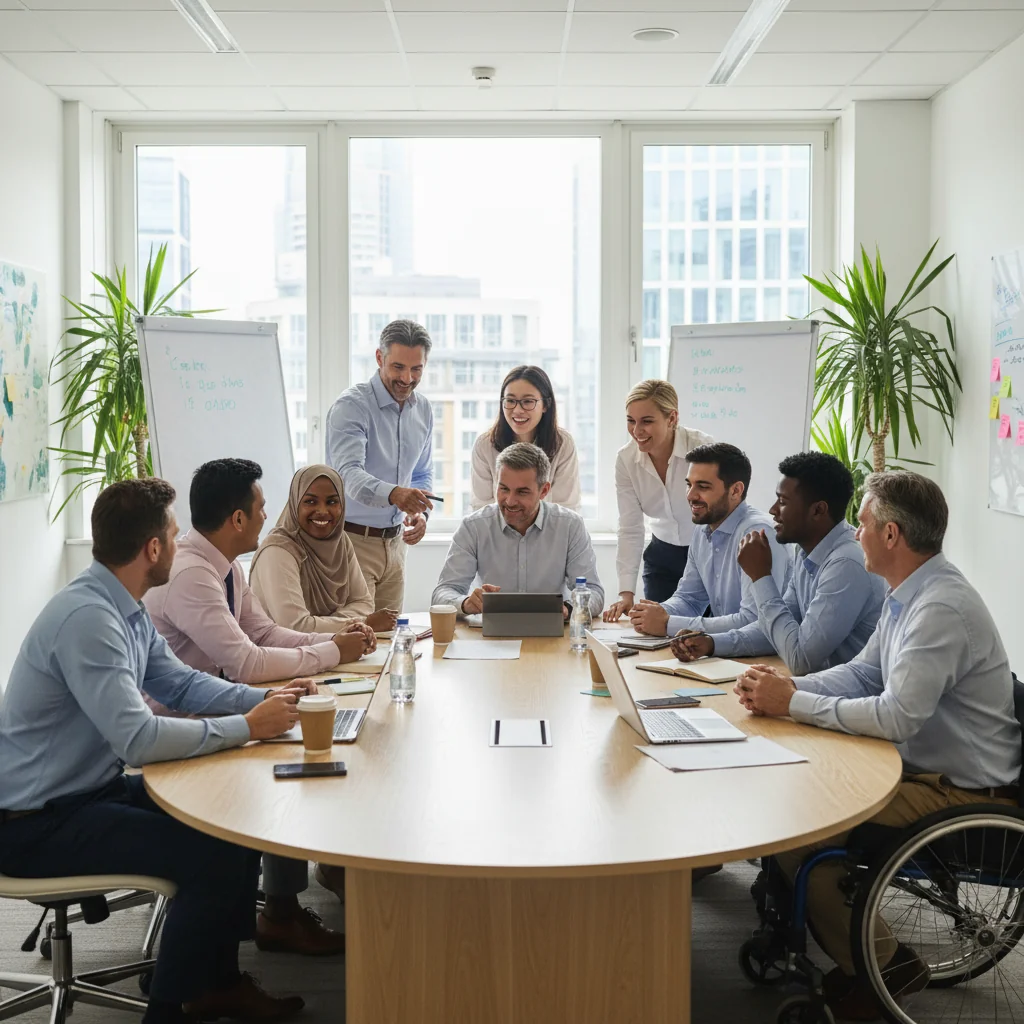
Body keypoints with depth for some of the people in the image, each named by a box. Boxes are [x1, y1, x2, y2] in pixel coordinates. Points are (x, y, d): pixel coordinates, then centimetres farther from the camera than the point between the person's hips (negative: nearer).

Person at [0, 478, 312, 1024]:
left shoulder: (126, 610, 4)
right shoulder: (87, 616, -26)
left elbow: (181, 682, 14)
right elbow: (139, 739, -31)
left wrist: (266, 698, 0)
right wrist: (248, 726, -22)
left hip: (95, 789, 10)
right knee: (212, 857, -19)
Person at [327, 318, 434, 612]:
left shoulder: (423, 410, 7)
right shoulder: (351, 405, -15)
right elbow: (349, 473, -29)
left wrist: (420, 511, -2)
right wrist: (393, 494, -48)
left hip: (394, 541, 6)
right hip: (352, 539, -6)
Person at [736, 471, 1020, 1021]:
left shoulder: (942, 609, -25)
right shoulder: (907, 594, 6)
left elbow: (896, 718, -29)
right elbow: (864, 672, 14)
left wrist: (793, 704, -20)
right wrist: (787, 686, -3)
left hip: (958, 792, -10)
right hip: (920, 766, 10)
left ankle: (883, 964, 3)